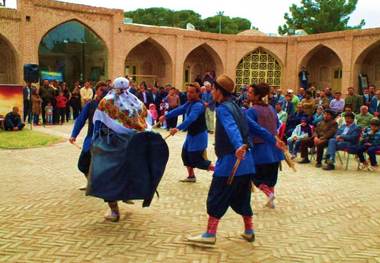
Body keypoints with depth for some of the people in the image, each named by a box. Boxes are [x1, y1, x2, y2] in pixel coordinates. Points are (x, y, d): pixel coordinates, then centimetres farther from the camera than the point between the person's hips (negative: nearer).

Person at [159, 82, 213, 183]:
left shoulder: (198, 105, -24)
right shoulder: (190, 103, 7)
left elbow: (190, 119, -38)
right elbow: (179, 110, 4)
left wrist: (178, 128, -49)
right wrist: (166, 116, -7)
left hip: (199, 136, -9)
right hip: (191, 135, 9)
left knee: (197, 160, -6)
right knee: (185, 155, 16)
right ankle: (191, 176, 31)